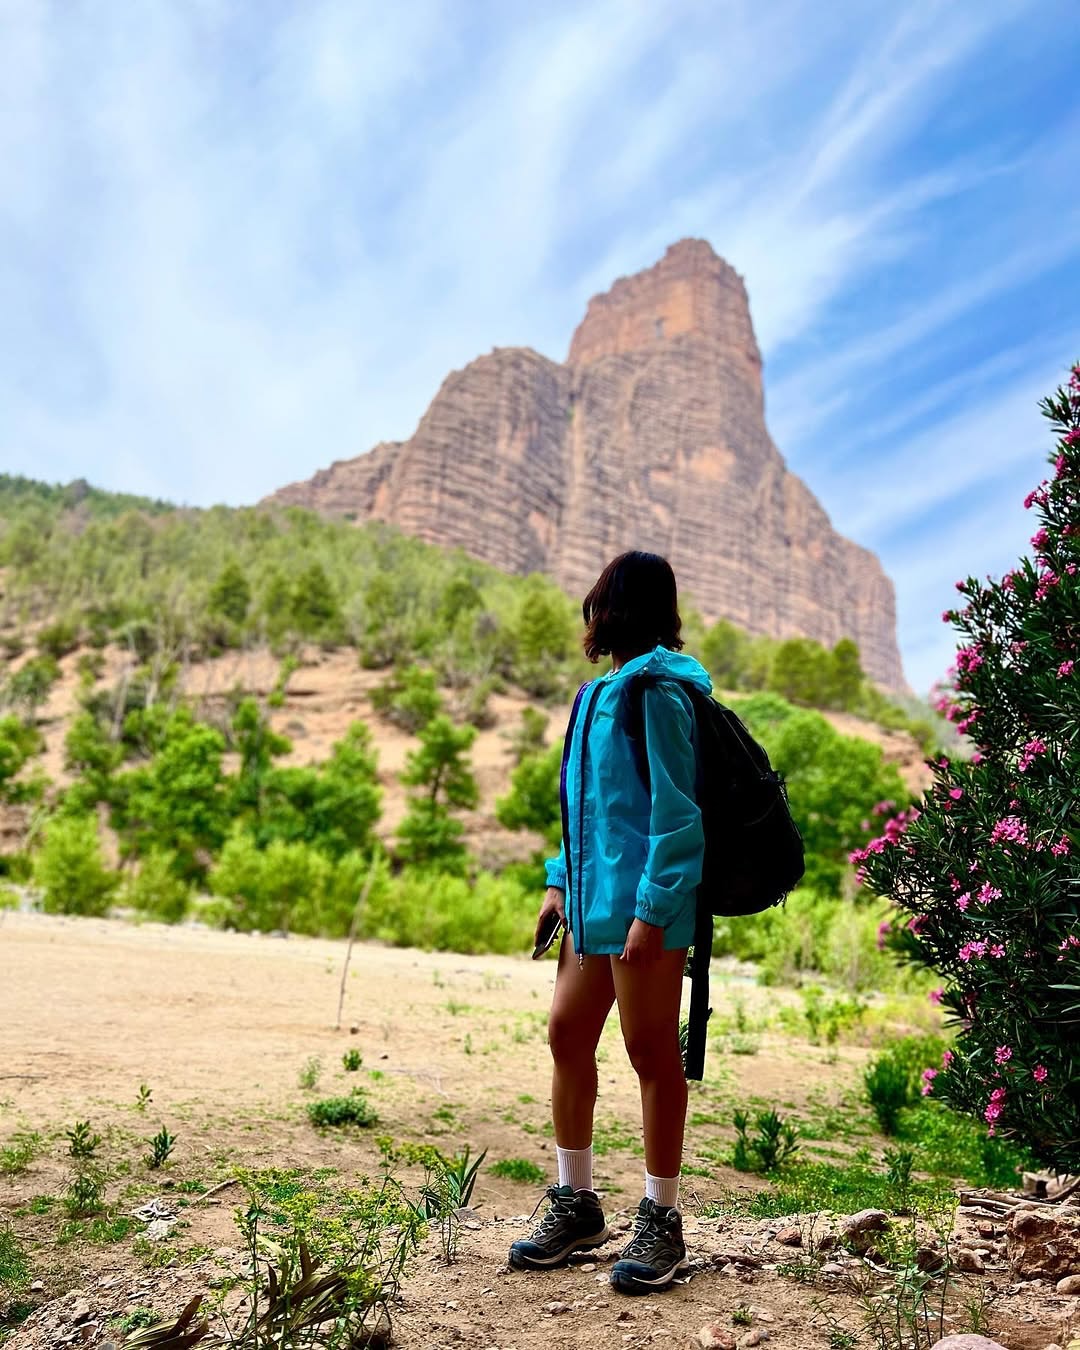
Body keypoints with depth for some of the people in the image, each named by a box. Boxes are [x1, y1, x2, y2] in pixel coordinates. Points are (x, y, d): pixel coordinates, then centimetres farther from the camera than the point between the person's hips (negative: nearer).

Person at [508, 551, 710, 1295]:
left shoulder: (655, 692, -12)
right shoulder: (603, 691, 15)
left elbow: (676, 812, -17)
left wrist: (652, 910, -20)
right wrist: (561, 879, 17)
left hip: (643, 905, -9)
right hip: (594, 898, 9)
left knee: (652, 1053, 3)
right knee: (568, 1037, 12)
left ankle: (661, 1222, 19)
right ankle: (576, 1204, 28)